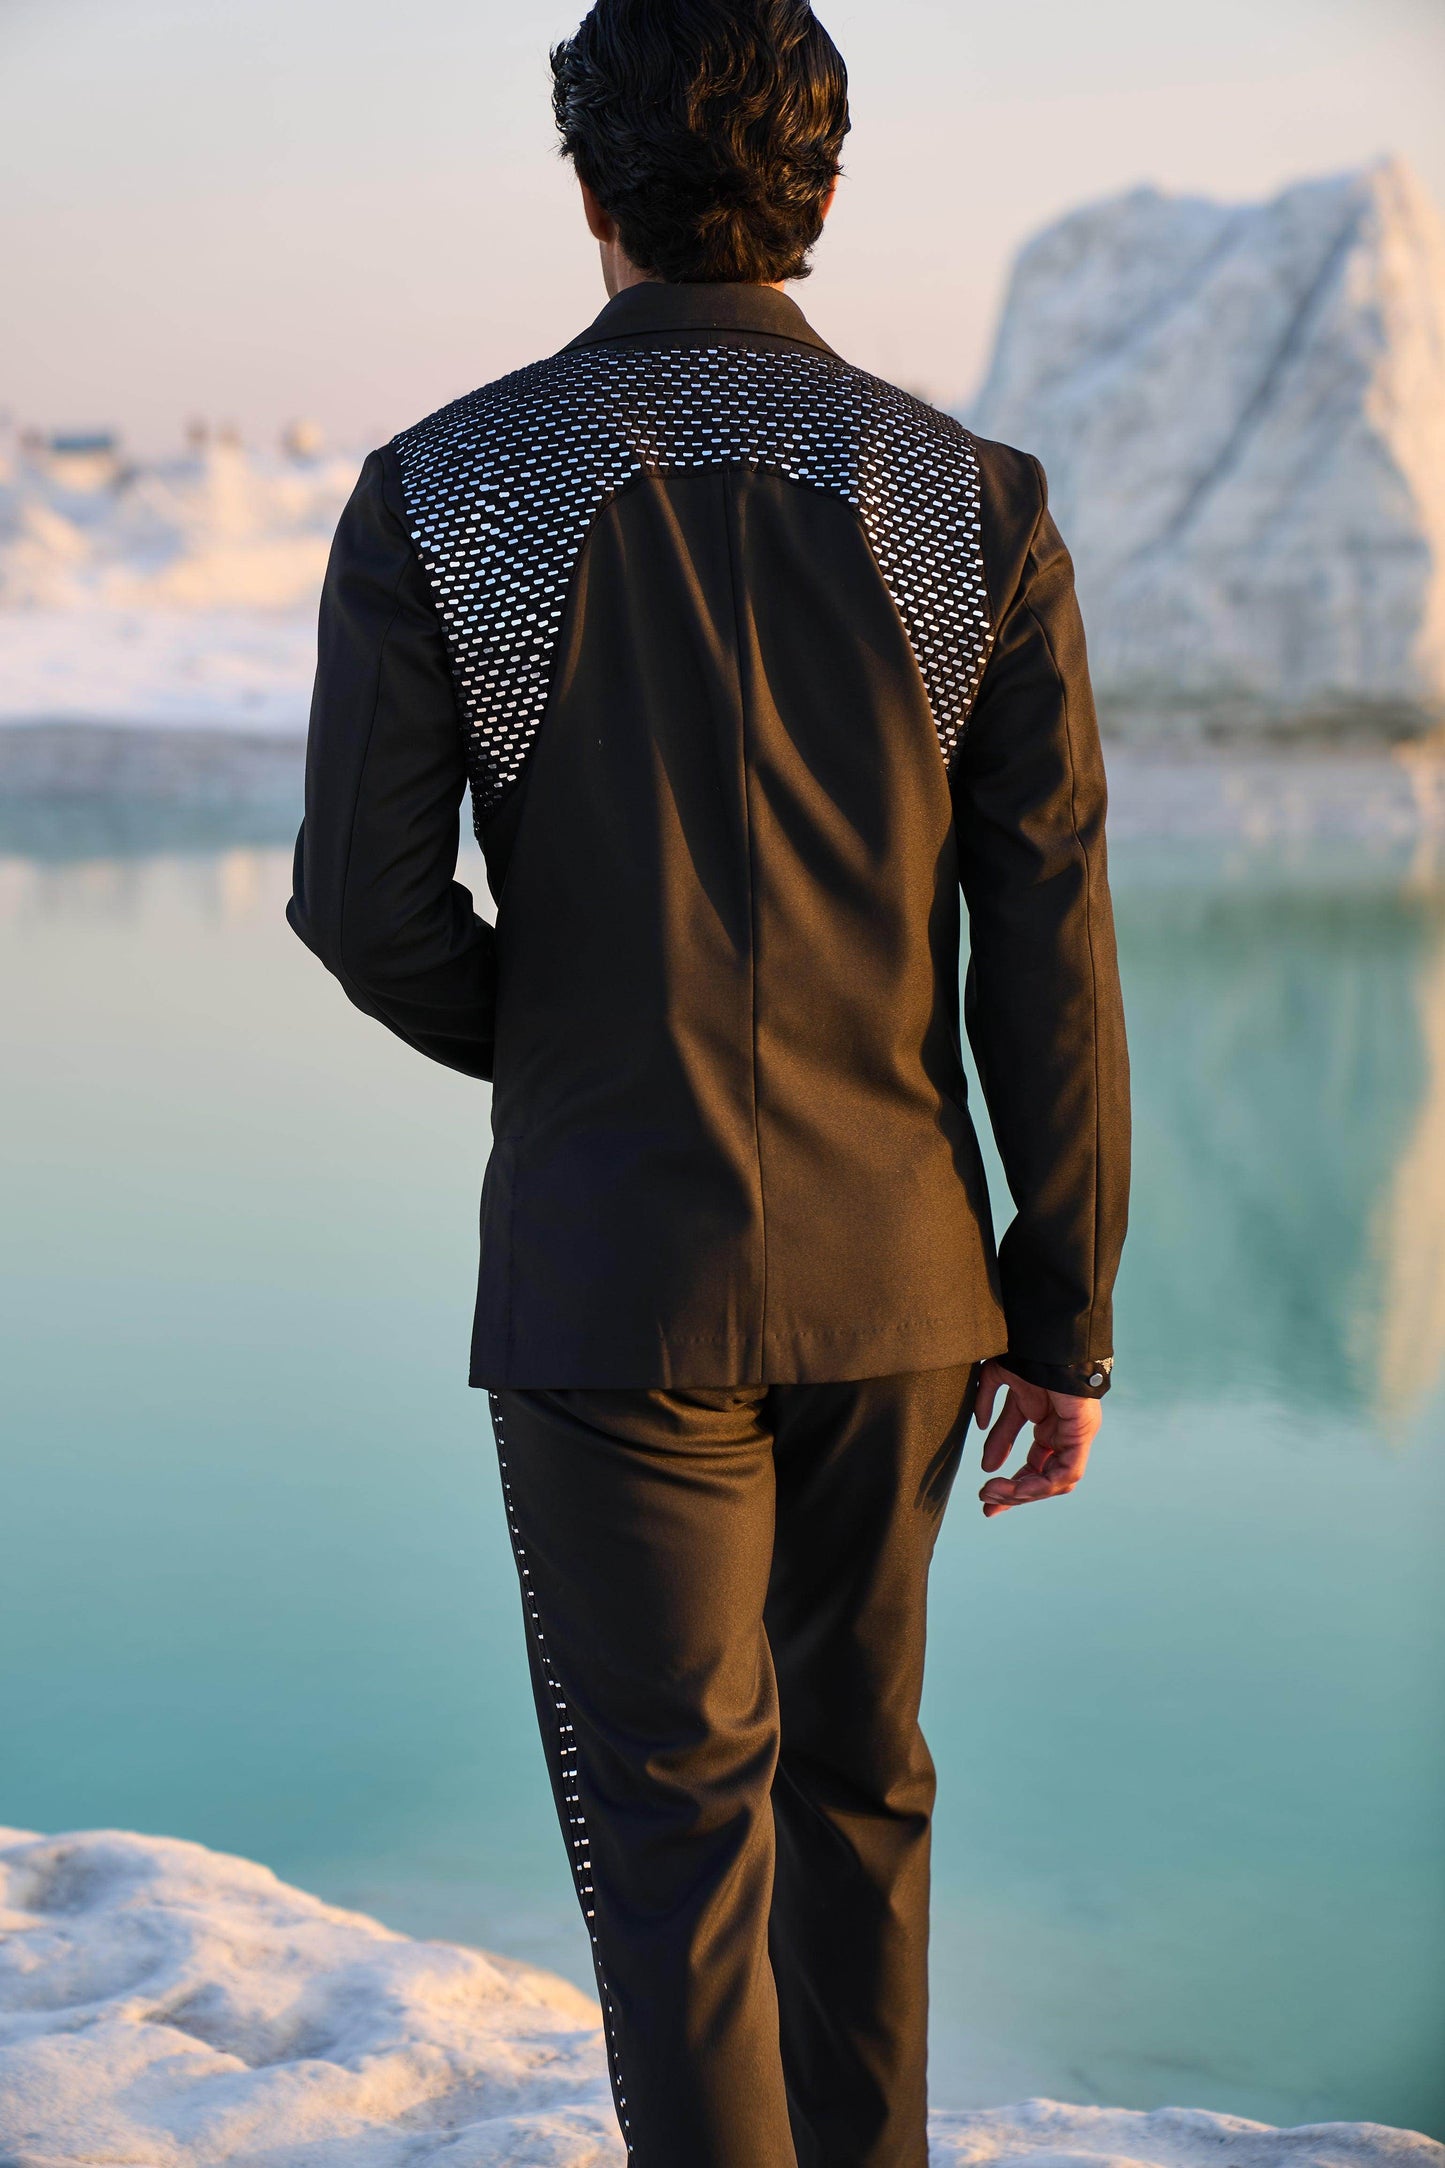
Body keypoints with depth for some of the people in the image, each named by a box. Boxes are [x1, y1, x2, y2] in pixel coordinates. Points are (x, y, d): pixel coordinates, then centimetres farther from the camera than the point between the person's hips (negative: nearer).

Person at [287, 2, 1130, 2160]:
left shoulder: (439, 494, -6)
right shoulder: (975, 504, -2)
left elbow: (366, 907, -8)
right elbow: (1049, 944, -5)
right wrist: (1067, 1316, 2)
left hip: (609, 1275, -2)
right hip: (892, 1264, 3)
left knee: (675, 1831, 4)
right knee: (855, 1777, 21)